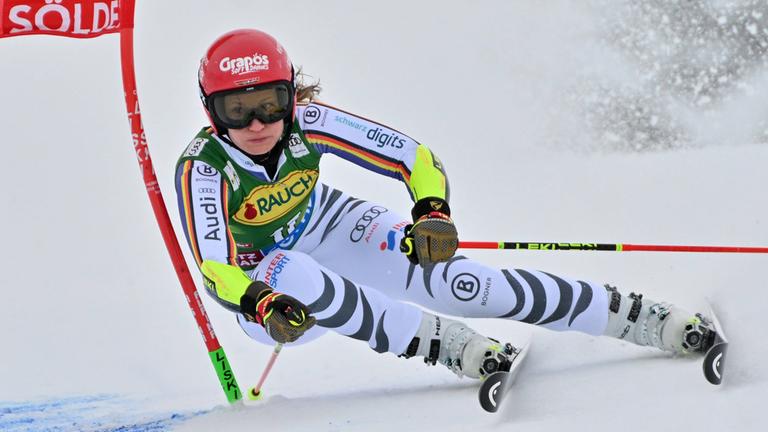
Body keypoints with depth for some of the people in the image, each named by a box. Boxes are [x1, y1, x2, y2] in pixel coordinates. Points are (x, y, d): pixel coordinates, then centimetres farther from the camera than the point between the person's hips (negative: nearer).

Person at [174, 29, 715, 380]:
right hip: (260, 277, -1)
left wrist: (433, 214, -40)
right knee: (299, 279, -39)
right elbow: (216, 268, -35)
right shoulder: (202, 169, -30)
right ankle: (452, 347, -29)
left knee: (459, 281, -19)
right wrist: (263, 307, -54)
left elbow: (418, 161, -21)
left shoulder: (308, 124, -25)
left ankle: (648, 318, -16)